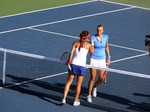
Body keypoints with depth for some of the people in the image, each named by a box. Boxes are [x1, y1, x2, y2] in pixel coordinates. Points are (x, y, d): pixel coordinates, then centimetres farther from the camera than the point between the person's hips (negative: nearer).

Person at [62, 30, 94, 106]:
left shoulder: (75, 43, 4)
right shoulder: (88, 45, 1)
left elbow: (72, 51, -11)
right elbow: (92, 52, 19)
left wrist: (69, 60, -15)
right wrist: (92, 44, 28)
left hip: (73, 64, 2)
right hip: (82, 66, -2)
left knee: (69, 82, 11)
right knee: (78, 84, 9)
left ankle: (64, 99, 4)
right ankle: (76, 101, 18)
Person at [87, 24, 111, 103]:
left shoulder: (105, 37, 0)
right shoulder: (93, 38, -12)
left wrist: (108, 58, 14)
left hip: (102, 60, 4)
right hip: (94, 60, -3)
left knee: (101, 78, 4)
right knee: (92, 78, -6)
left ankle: (94, 87, 38)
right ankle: (89, 95, 7)